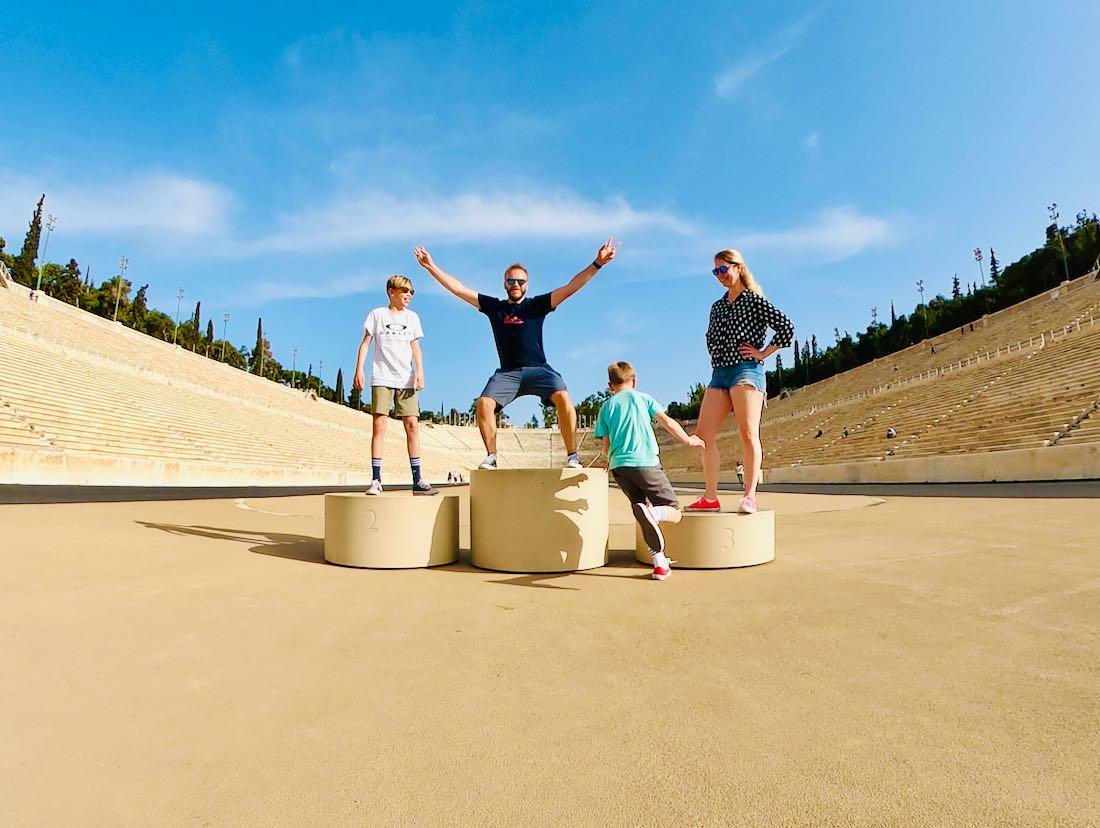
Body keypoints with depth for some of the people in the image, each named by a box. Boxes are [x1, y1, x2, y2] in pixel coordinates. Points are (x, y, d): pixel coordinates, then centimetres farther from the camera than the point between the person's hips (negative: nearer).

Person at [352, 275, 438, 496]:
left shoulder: (412, 317, 16)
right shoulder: (377, 314, 9)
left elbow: (415, 347, 12)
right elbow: (365, 342, 7)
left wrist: (419, 372, -1)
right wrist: (359, 370, -3)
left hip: (406, 379, 2)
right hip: (381, 378, -2)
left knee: (412, 425, -6)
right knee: (379, 424, -10)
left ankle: (417, 480, -3)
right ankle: (376, 479, -6)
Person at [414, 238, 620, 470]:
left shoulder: (537, 305, 9)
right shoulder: (494, 306, 13)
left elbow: (571, 287, 1)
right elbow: (458, 288, 14)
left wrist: (597, 264, -7)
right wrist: (431, 266, 12)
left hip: (539, 369, -1)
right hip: (508, 372, 2)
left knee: (563, 398, -27)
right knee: (484, 403, -22)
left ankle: (572, 457, -18)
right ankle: (491, 457, -8)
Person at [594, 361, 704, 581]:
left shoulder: (605, 407, 16)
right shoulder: (642, 398, 12)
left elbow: (606, 445, 13)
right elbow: (668, 422, 6)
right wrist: (688, 440, 20)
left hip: (618, 466, 3)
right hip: (646, 463, -3)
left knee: (639, 506, 17)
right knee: (674, 512, 3)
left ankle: (659, 561, 7)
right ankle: (654, 513, -32)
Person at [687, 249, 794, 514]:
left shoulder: (754, 300, 2)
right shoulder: (717, 307, 21)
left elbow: (786, 328, -6)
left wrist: (763, 353, -5)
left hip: (746, 370, -7)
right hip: (719, 374, 7)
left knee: (748, 433, -14)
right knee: (703, 434, -2)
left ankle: (750, 496, -13)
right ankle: (710, 497, 5)